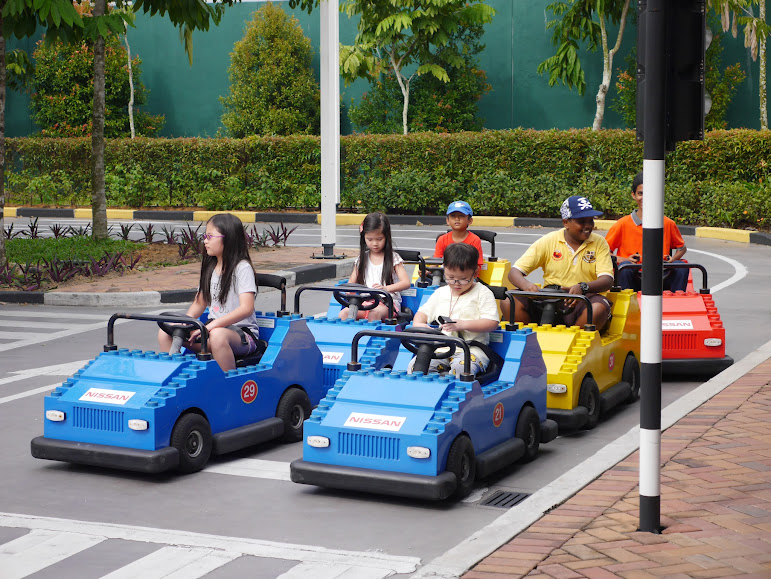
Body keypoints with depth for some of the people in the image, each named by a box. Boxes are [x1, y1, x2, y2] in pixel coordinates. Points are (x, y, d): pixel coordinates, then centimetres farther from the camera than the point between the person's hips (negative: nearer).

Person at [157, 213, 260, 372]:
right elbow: (200, 302, 19)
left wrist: (212, 325, -27)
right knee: (165, 332, -9)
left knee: (218, 336, -41)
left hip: (243, 332, -7)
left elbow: (247, 308, -20)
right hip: (213, 327, 7)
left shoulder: (242, 268, -8)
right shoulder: (209, 268, 15)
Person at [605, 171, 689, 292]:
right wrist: (622, 260, -13)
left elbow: (682, 248, 23)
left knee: (681, 266, -23)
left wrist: (672, 260, 1)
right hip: (634, 280, -2)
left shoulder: (668, 224, 8)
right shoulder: (623, 224, 2)